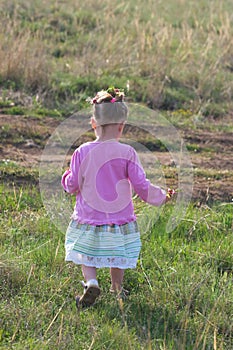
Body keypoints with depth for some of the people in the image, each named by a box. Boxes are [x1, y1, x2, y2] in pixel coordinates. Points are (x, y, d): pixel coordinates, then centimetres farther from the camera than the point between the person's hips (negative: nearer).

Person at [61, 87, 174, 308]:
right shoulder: (127, 153, -11)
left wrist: (67, 176, 21)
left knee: (86, 257, 10)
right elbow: (141, 185, -6)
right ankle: (117, 289, 28)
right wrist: (161, 197, 11)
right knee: (117, 258, 18)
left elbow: (72, 185, -2)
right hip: (120, 220, 0)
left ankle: (91, 282, -13)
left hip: (88, 219, 0)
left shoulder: (83, 152, -9)